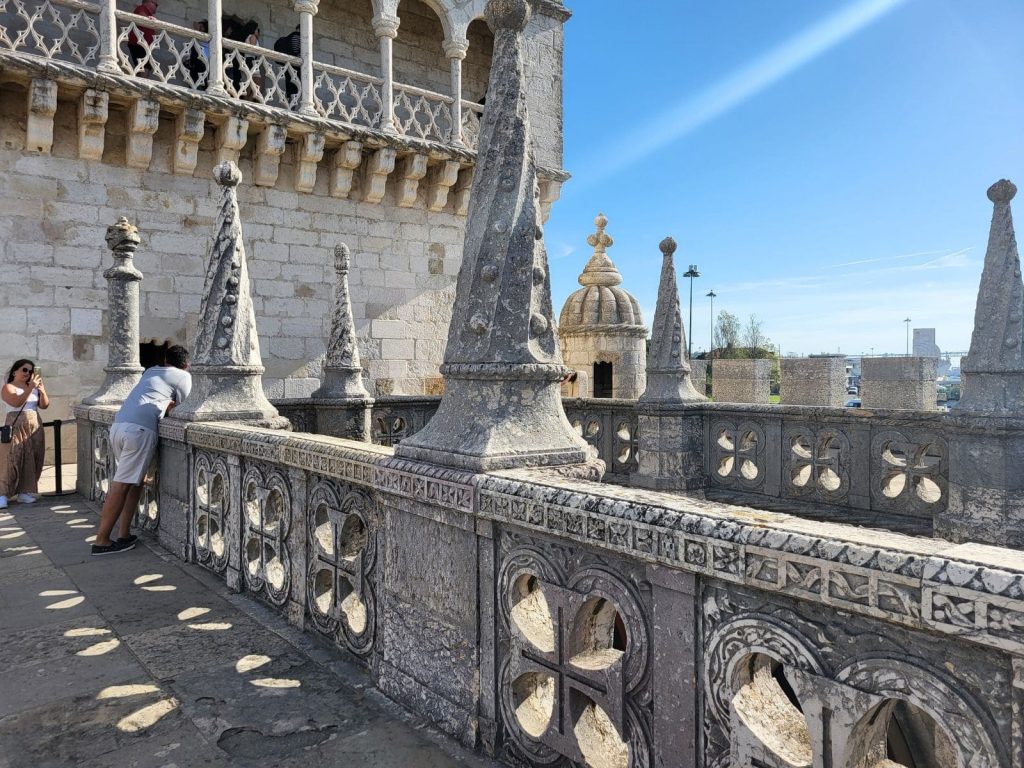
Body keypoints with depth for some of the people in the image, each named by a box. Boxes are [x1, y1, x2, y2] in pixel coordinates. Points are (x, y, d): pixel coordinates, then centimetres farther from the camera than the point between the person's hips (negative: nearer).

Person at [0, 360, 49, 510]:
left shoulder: (33, 387, 13)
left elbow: (45, 405, 5)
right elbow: (17, 402, -18)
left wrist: (42, 390, -11)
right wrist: (31, 388, -22)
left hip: (35, 428, 5)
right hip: (16, 428, -5)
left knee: (32, 460, 3)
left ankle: (24, 492, 9)